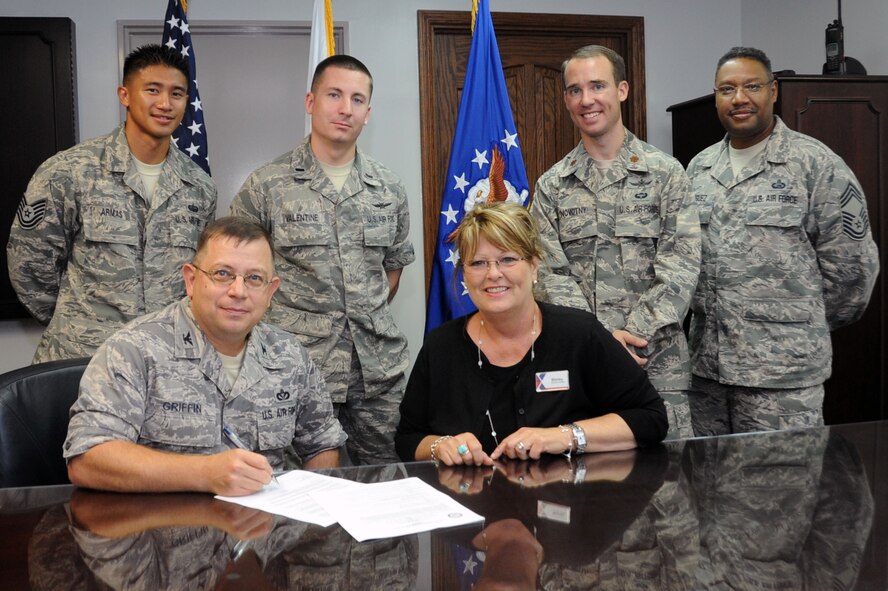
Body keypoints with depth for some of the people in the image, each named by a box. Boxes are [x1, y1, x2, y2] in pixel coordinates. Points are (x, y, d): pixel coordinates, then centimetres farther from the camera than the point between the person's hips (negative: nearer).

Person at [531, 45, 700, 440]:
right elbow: (551, 276, 0)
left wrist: (629, 334, -14)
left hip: (656, 358, -1)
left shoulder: (666, 173, 2)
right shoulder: (552, 186, 8)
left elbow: (680, 270, -5)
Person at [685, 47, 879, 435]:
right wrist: (706, 315, 11)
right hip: (706, 365, 5)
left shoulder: (815, 164, -5)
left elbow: (851, 263, -3)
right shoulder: (698, 169, 12)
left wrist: (808, 325, 5)